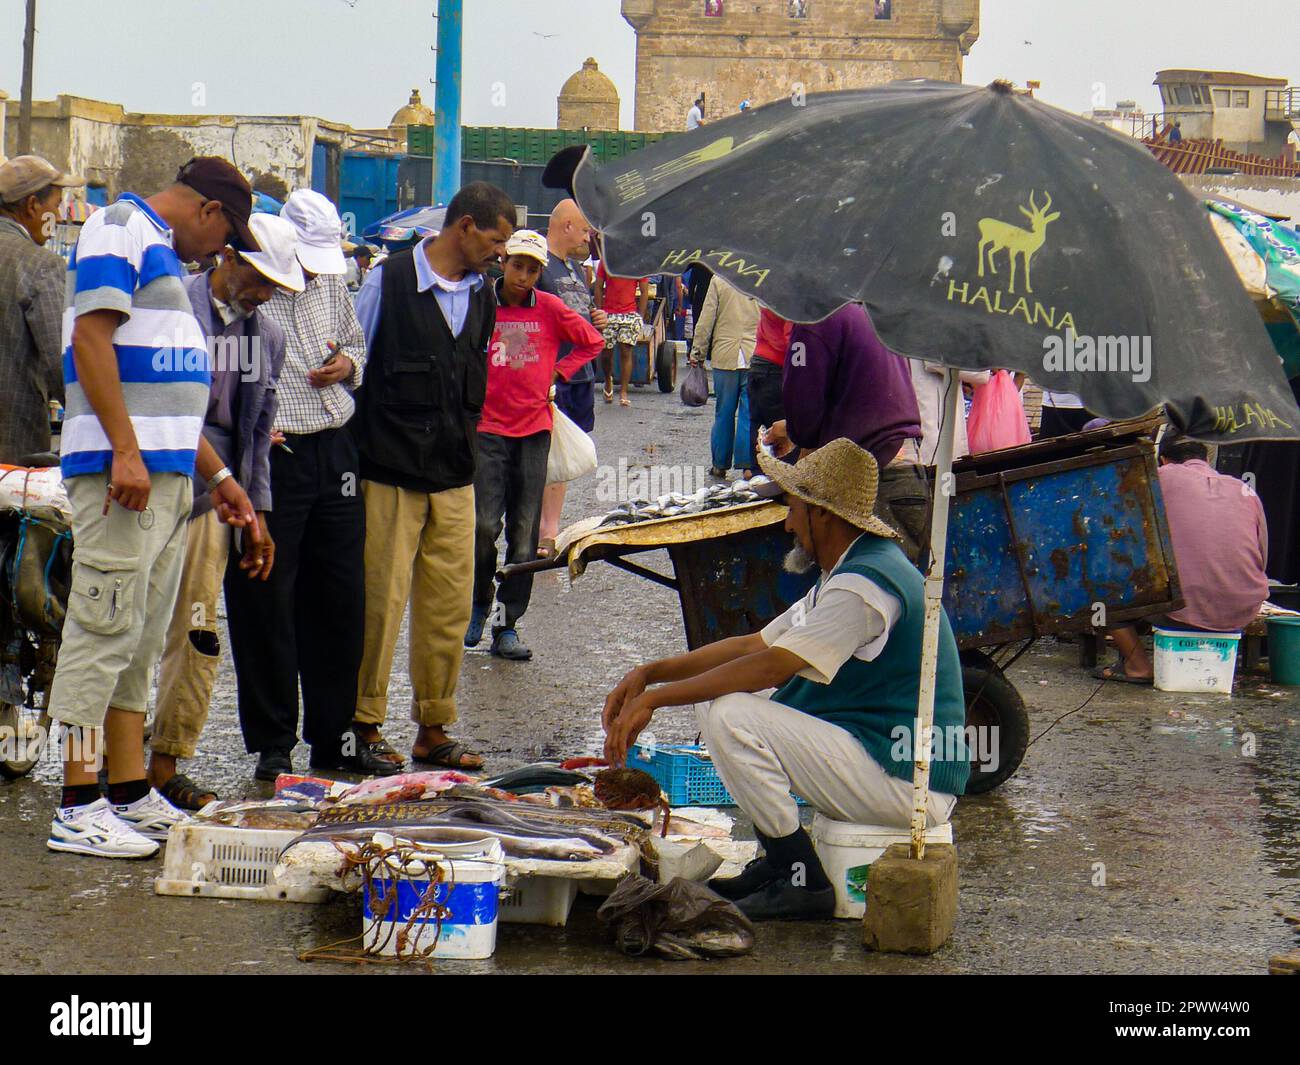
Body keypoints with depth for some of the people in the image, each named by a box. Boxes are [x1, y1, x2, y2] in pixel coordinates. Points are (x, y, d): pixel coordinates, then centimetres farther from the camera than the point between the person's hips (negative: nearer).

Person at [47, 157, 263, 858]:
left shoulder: (161, 254, 24)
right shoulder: (120, 227, -5)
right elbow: (90, 337, -17)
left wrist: (218, 476, 30)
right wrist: (126, 451, -24)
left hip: (168, 473, 10)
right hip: (122, 467, -10)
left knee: (141, 638, 12)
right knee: (106, 627, -9)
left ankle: (132, 794, 17)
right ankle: (78, 810, -8)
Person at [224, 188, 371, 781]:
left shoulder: (332, 284, 14)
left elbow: (356, 345, 27)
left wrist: (348, 365, 4)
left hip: (333, 452, 6)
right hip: (267, 458, -6)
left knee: (341, 598, 8)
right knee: (265, 604, -1)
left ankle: (335, 737, 19)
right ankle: (273, 744, 10)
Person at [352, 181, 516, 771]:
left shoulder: (481, 294, 11)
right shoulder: (388, 281, -5)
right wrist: (354, 450, -1)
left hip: (455, 477, 6)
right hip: (391, 473, -5)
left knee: (450, 604, 6)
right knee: (381, 601, -2)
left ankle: (433, 729, 15)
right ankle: (365, 723, 9)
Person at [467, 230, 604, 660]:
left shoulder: (550, 309, 3)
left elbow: (592, 342, 15)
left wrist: (557, 373, 5)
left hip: (534, 430, 2)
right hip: (488, 427, -2)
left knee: (524, 532, 2)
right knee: (485, 524, -10)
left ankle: (507, 626, 7)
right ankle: (480, 603, 15)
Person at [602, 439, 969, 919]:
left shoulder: (865, 585, -18)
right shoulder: (849, 575, 16)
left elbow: (772, 666, -24)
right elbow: (753, 645, 17)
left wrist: (654, 698, -19)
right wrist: (650, 672, 8)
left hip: (907, 785, -11)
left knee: (728, 713, -19)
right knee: (742, 696, 15)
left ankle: (802, 881, -12)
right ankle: (777, 861, 11)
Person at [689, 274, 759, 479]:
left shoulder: (719, 280, -5)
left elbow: (706, 318, -2)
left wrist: (697, 351, 7)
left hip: (725, 357, 0)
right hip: (756, 360, 0)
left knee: (724, 413, 10)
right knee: (751, 414, 2)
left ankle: (720, 465, 16)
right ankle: (748, 465, -1)